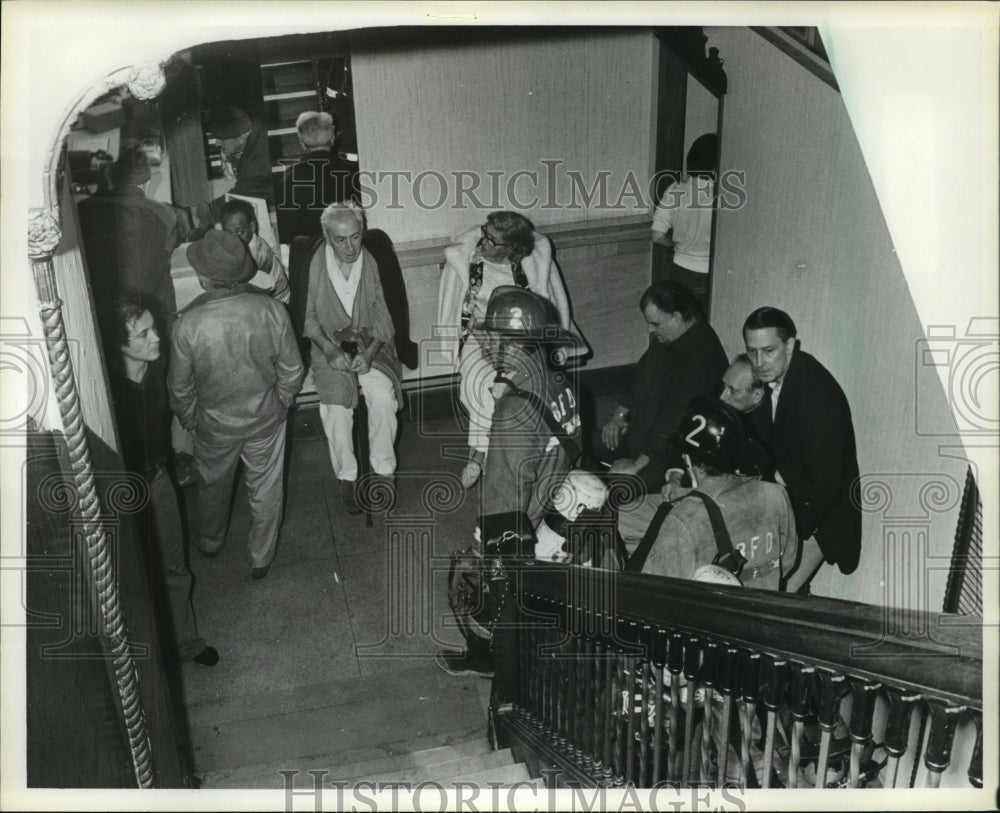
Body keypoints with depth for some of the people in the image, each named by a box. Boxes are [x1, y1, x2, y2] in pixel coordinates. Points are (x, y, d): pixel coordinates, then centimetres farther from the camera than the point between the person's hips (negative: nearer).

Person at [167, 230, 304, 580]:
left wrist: (188, 420, 7)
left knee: (213, 485, 27)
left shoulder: (189, 322, -27)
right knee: (265, 489, 21)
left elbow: (180, 386, -13)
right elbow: (292, 371, -10)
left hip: (215, 423, 0)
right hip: (265, 419, 1)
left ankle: (210, 543, 53)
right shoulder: (271, 310, -23)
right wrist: (279, 404, 9)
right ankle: (261, 558, 39)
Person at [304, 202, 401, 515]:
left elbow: (384, 316, -4)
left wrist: (370, 353, -17)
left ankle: (383, 470, -5)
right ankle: (346, 477, 0)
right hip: (331, 345, 0)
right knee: (336, 405, -19)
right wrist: (330, 350, -15)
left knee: (383, 397, -23)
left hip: (372, 344, 0)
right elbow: (308, 316, 0)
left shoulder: (374, 263, -8)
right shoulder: (315, 266, -9)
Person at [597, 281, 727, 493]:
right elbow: (641, 382, 22)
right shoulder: (667, 339, 5)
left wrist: (637, 464, -23)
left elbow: (679, 425, -27)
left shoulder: (701, 354, -26)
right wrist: (619, 415, 6)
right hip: (640, 432, 10)